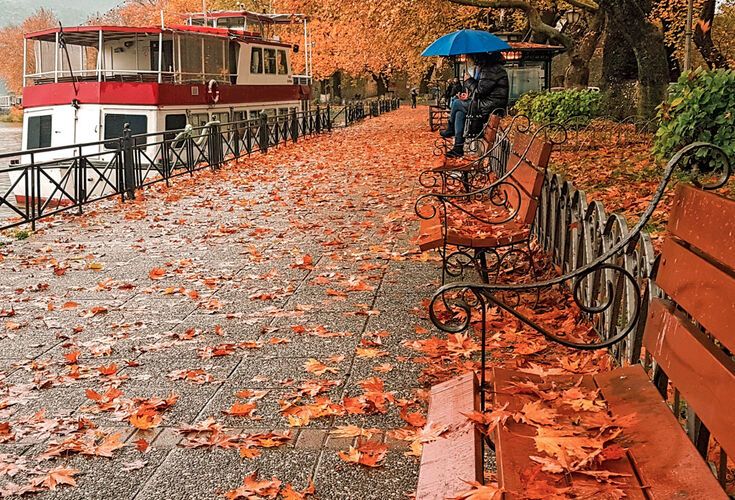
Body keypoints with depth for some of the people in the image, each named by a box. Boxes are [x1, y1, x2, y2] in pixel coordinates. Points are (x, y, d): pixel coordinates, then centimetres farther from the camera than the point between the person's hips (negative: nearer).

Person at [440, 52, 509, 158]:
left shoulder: (492, 70, -19)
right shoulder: (485, 67, 15)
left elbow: (480, 90, -20)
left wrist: (469, 80, -5)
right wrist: (469, 96, 10)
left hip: (490, 109, -10)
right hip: (487, 105, 10)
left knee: (456, 103, -1)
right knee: (459, 112, 8)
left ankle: (450, 130, 22)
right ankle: (458, 148, 7)